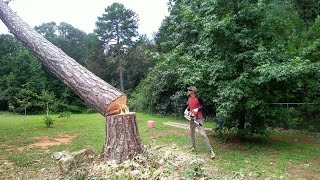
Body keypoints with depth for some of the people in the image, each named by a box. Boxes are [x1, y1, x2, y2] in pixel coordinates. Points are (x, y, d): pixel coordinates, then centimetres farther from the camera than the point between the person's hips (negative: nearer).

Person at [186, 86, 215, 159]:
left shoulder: (198, 98, -13)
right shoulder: (189, 98, 8)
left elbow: (202, 106, -4)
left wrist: (197, 109, -19)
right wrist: (186, 110, 5)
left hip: (199, 118, -8)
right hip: (192, 118, 8)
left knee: (203, 134, -13)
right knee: (192, 133, 16)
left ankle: (211, 151, -11)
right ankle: (193, 147, 33)